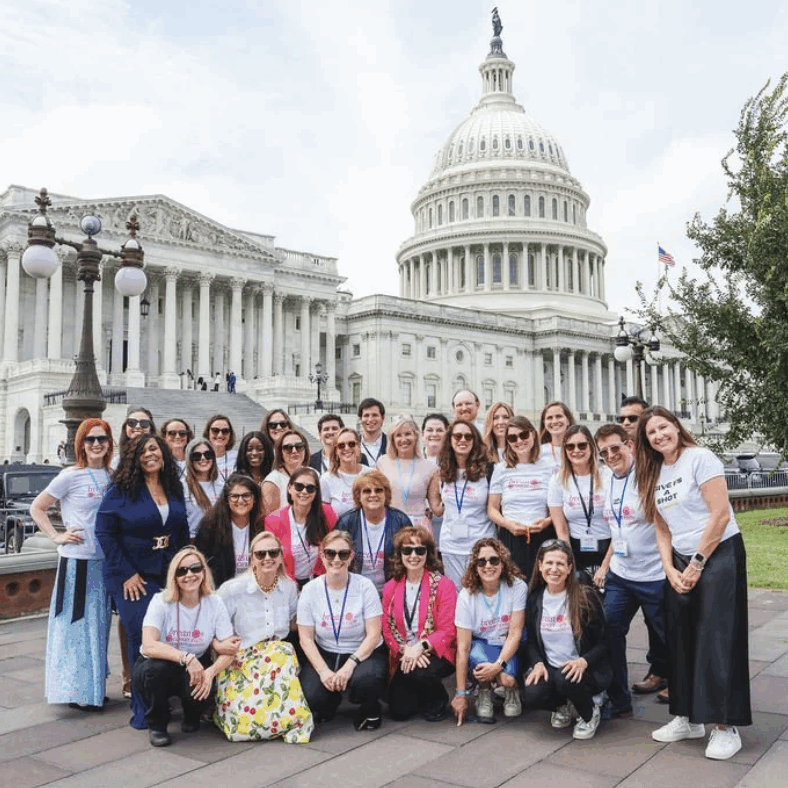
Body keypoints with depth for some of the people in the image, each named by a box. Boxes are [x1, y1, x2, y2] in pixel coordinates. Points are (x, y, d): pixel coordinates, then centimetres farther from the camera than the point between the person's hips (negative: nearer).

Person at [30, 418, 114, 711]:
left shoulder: (111, 476, 6)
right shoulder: (71, 476, -8)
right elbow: (37, 508, -3)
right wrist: (57, 536, -10)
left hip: (104, 560, 6)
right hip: (77, 560, -6)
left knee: (98, 624, 13)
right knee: (76, 623, 1)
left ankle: (93, 688, 25)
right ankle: (76, 692, 11)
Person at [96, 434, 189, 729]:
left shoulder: (174, 490, 9)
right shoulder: (122, 490, -6)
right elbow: (104, 532, -8)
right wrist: (126, 573, -12)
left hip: (170, 575, 5)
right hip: (133, 577, -4)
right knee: (143, 639, -7)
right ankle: (143, 710, 8)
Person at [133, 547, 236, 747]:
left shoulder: (214, 603, -10)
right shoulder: (162, 601, -17)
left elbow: (229, 650, -13)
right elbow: (149, 646, -30)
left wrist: (210, 672, -34)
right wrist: (186, 658, -43)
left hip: (195, 668, 1)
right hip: (156, 670, -1)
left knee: (200, 687, -30)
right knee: (156, 667, -33)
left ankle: (192, 717, 9)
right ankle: (156, 724, -4)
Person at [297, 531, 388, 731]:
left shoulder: (364, 586, -9)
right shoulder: (310, 590, -4)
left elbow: (374, 635, -11)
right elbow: (306, 638, -4)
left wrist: (350, 665, -24)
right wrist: (323, 670, -19)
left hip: (363, 653, -2)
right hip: (325, 654, 2)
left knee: (366, 679, -34)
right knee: (311, 696, -24)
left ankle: (370, 708, 3)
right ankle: (331, 703, 15)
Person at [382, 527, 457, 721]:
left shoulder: (443, 585, -6)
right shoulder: (390, 588, 6)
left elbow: (447, 630, -11)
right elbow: (387, 629, 2)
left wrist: (420, 647, -27)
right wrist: (404, 650, -17)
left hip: (435, 653, -3)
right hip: (404, 657, 4)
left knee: (420, 673, -34)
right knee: (398, 711, -10)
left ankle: (437, 702, 1)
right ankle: (421, 699, 27)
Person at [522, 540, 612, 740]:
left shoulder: (586, 596, -9)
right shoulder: (535, 599, 3)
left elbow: (603, 642, -7)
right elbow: (532, 641, 11)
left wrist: (583, 661, -24)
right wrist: (538, 663, -9)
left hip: (586, 670, -3)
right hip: (549, 669, 3)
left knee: (565, 680, -36)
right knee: (531, 695, -26)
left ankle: (589, 714, 0)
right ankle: (565, 706, 10)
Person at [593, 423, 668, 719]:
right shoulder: (609, 483, 9)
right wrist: (605, 565, 17)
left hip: (653, 575, -6)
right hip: (619, 574, 7)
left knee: (665, 634, 9)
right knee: (608, 631, 0)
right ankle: (618, 700, 11)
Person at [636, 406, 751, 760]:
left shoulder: (700, 458, -11)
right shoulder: (655, 475, 10)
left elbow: (721, 514, -16)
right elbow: (663, 530, 12)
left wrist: (697, 564, -14)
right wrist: (671, 570, -2)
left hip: (719, 555, -7)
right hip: (681, 563, 7)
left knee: (717, 639, -6)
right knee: (682, 640, 9)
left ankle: (726, 727, 4)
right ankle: (689, 718, 21)